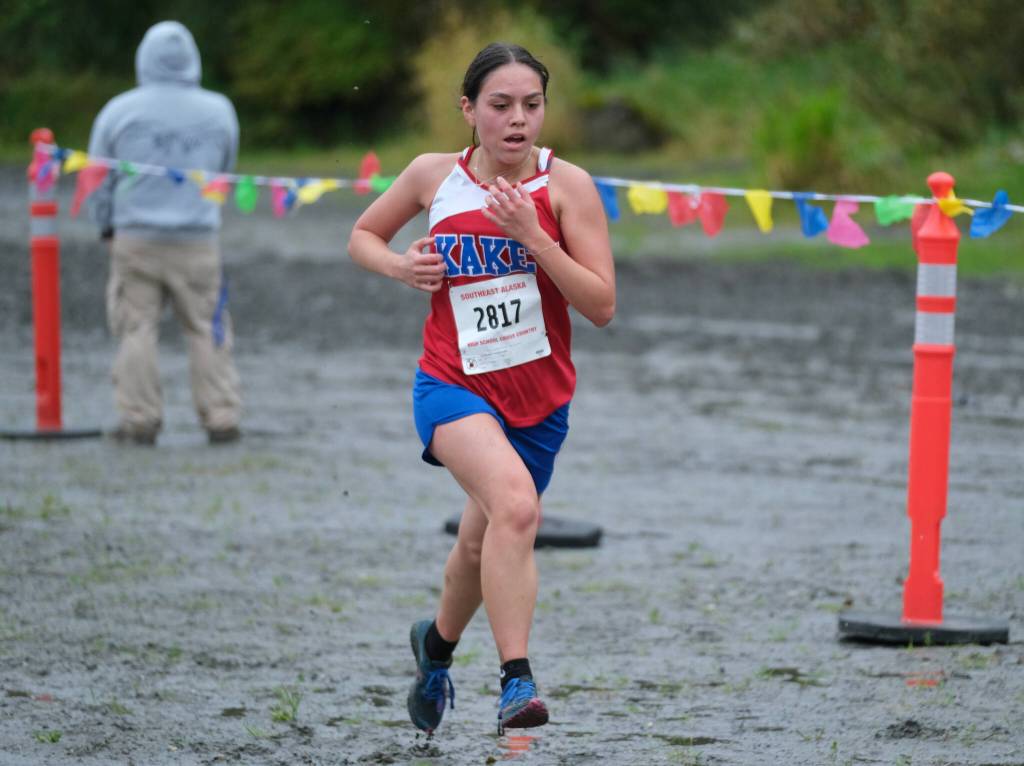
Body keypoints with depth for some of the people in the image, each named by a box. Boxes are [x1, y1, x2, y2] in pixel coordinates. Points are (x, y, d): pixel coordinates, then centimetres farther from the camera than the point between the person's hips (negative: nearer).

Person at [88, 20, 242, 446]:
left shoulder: (119, 111, -2)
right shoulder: (218, 111, 2)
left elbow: (98, 179, 5)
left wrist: (107, 227, 19)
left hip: (135, 238, -1)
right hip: (198, 240, 1)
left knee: (137, 328, 5)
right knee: (207, 330, 6)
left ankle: (139, 420, 4)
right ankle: (220, 419, 5)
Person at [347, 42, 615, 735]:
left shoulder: (567, 185, -7)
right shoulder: (434, 175, -3)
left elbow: (601, 305, -12)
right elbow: (363, 236, 15)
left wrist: (534, 237, -22)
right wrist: (399, 265, -6)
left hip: (539, 398, 2)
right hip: (453, 386, -2)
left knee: (485, 548, 18)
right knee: (515, 504, -31)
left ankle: (438, 642, 50)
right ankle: (517, 683, -31)